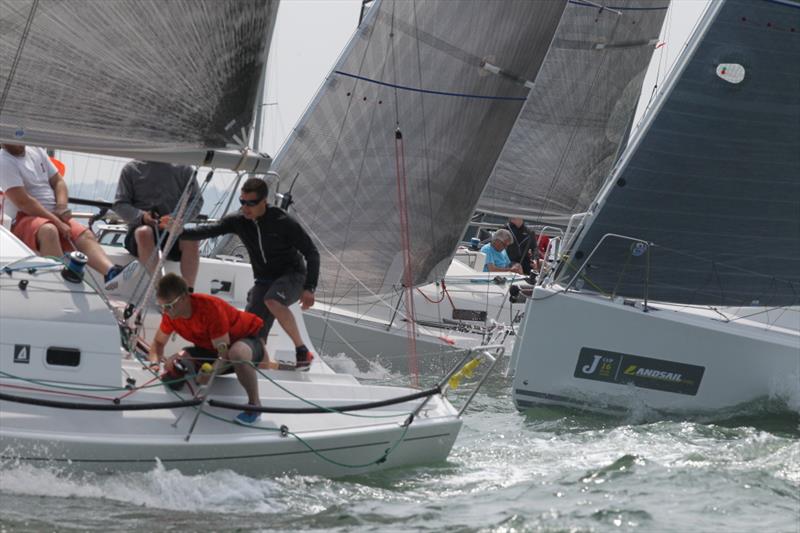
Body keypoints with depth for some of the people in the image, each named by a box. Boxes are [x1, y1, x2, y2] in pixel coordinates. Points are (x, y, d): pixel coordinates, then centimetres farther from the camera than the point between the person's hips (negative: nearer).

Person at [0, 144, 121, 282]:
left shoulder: (36, 151, 13)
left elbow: (58, 181, 18)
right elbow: (22, 202, -17)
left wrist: (61, 206, -4)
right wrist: (56, 221, -18)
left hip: (54, 215, 7)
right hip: (24, 218, -7)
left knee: (86, 235, -18)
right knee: (48, 230, -38)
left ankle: (112, 273, -41)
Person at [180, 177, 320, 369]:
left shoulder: (283, 222, -19)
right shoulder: (238, 221, -6)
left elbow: (311, 252, -14)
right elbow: (210, 230, -15)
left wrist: (309, 288, -22)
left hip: (292, 276, -6)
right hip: (264, 280, 6)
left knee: (272, 301, -36)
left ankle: (302, 351, -29)